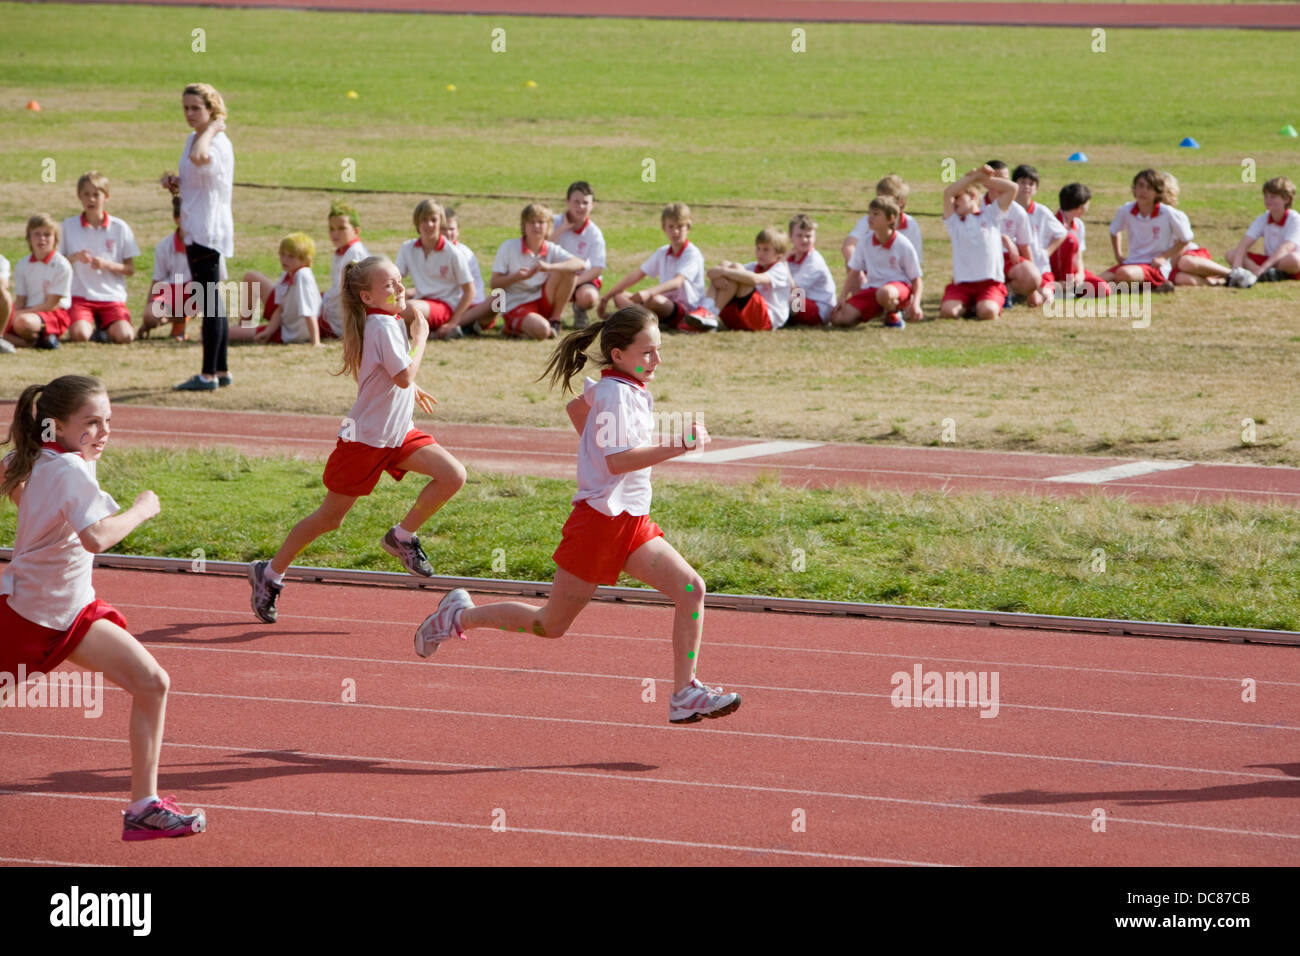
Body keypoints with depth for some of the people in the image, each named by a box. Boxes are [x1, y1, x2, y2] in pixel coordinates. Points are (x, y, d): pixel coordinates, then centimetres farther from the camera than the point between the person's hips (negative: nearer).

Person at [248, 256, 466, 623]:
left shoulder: (388, 321, 7)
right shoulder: (383, 324, -21)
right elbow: (404, 376, -29)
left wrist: (410, 388, 30)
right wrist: (421, 336, -17)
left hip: (396, 434, 8)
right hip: (365, 437, -8)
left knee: (453, 475, -9)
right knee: (329, 517, 2)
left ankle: (402, 537, 8)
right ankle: (270, 573, 19)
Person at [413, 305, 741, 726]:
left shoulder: (624, 387, 12)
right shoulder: (616, 392, -17)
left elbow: (577, 407, 32)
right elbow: (618, 460, -29)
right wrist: (678, 446, -33)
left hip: (632, 521, 9)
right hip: (600, 518, -9)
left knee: (690, 589, -9)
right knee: (550, 625, 3)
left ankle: (685, 694, -9)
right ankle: (460, 616, 22)